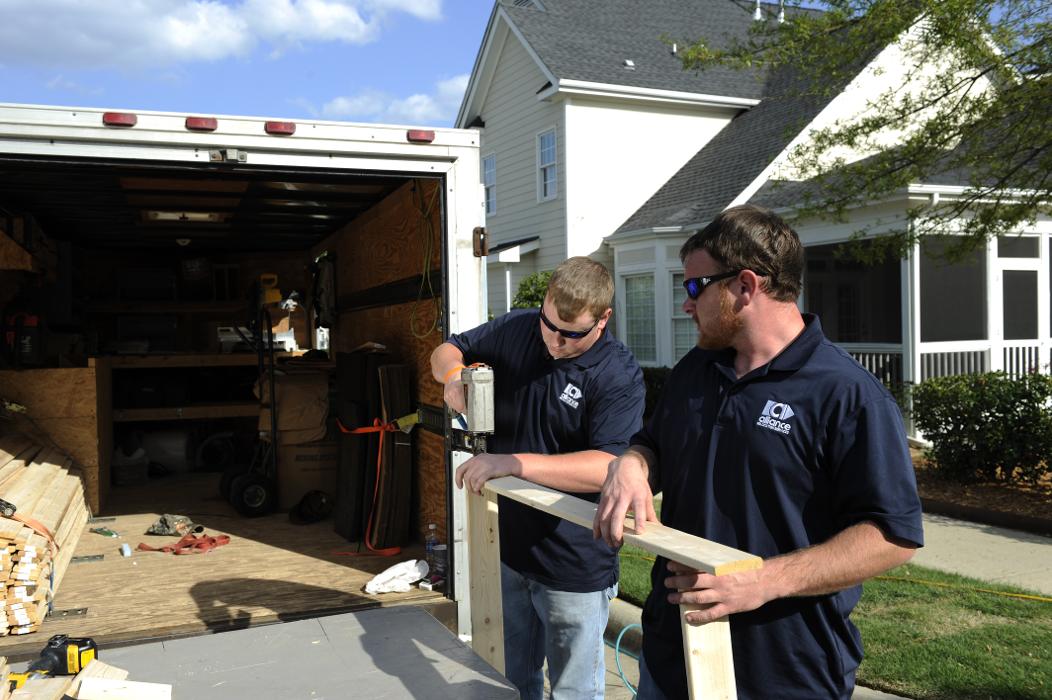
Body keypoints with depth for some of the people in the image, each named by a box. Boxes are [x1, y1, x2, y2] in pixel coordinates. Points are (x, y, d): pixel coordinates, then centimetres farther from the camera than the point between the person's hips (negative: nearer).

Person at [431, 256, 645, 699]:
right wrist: (453, 374, -12)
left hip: (573, 567, -5)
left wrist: (514, 462, -35)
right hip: (507, 547, 5)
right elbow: (446, 351, 12)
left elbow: (608, 467, -30)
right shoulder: (515, 330, -2)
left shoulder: (618, 376, -19)